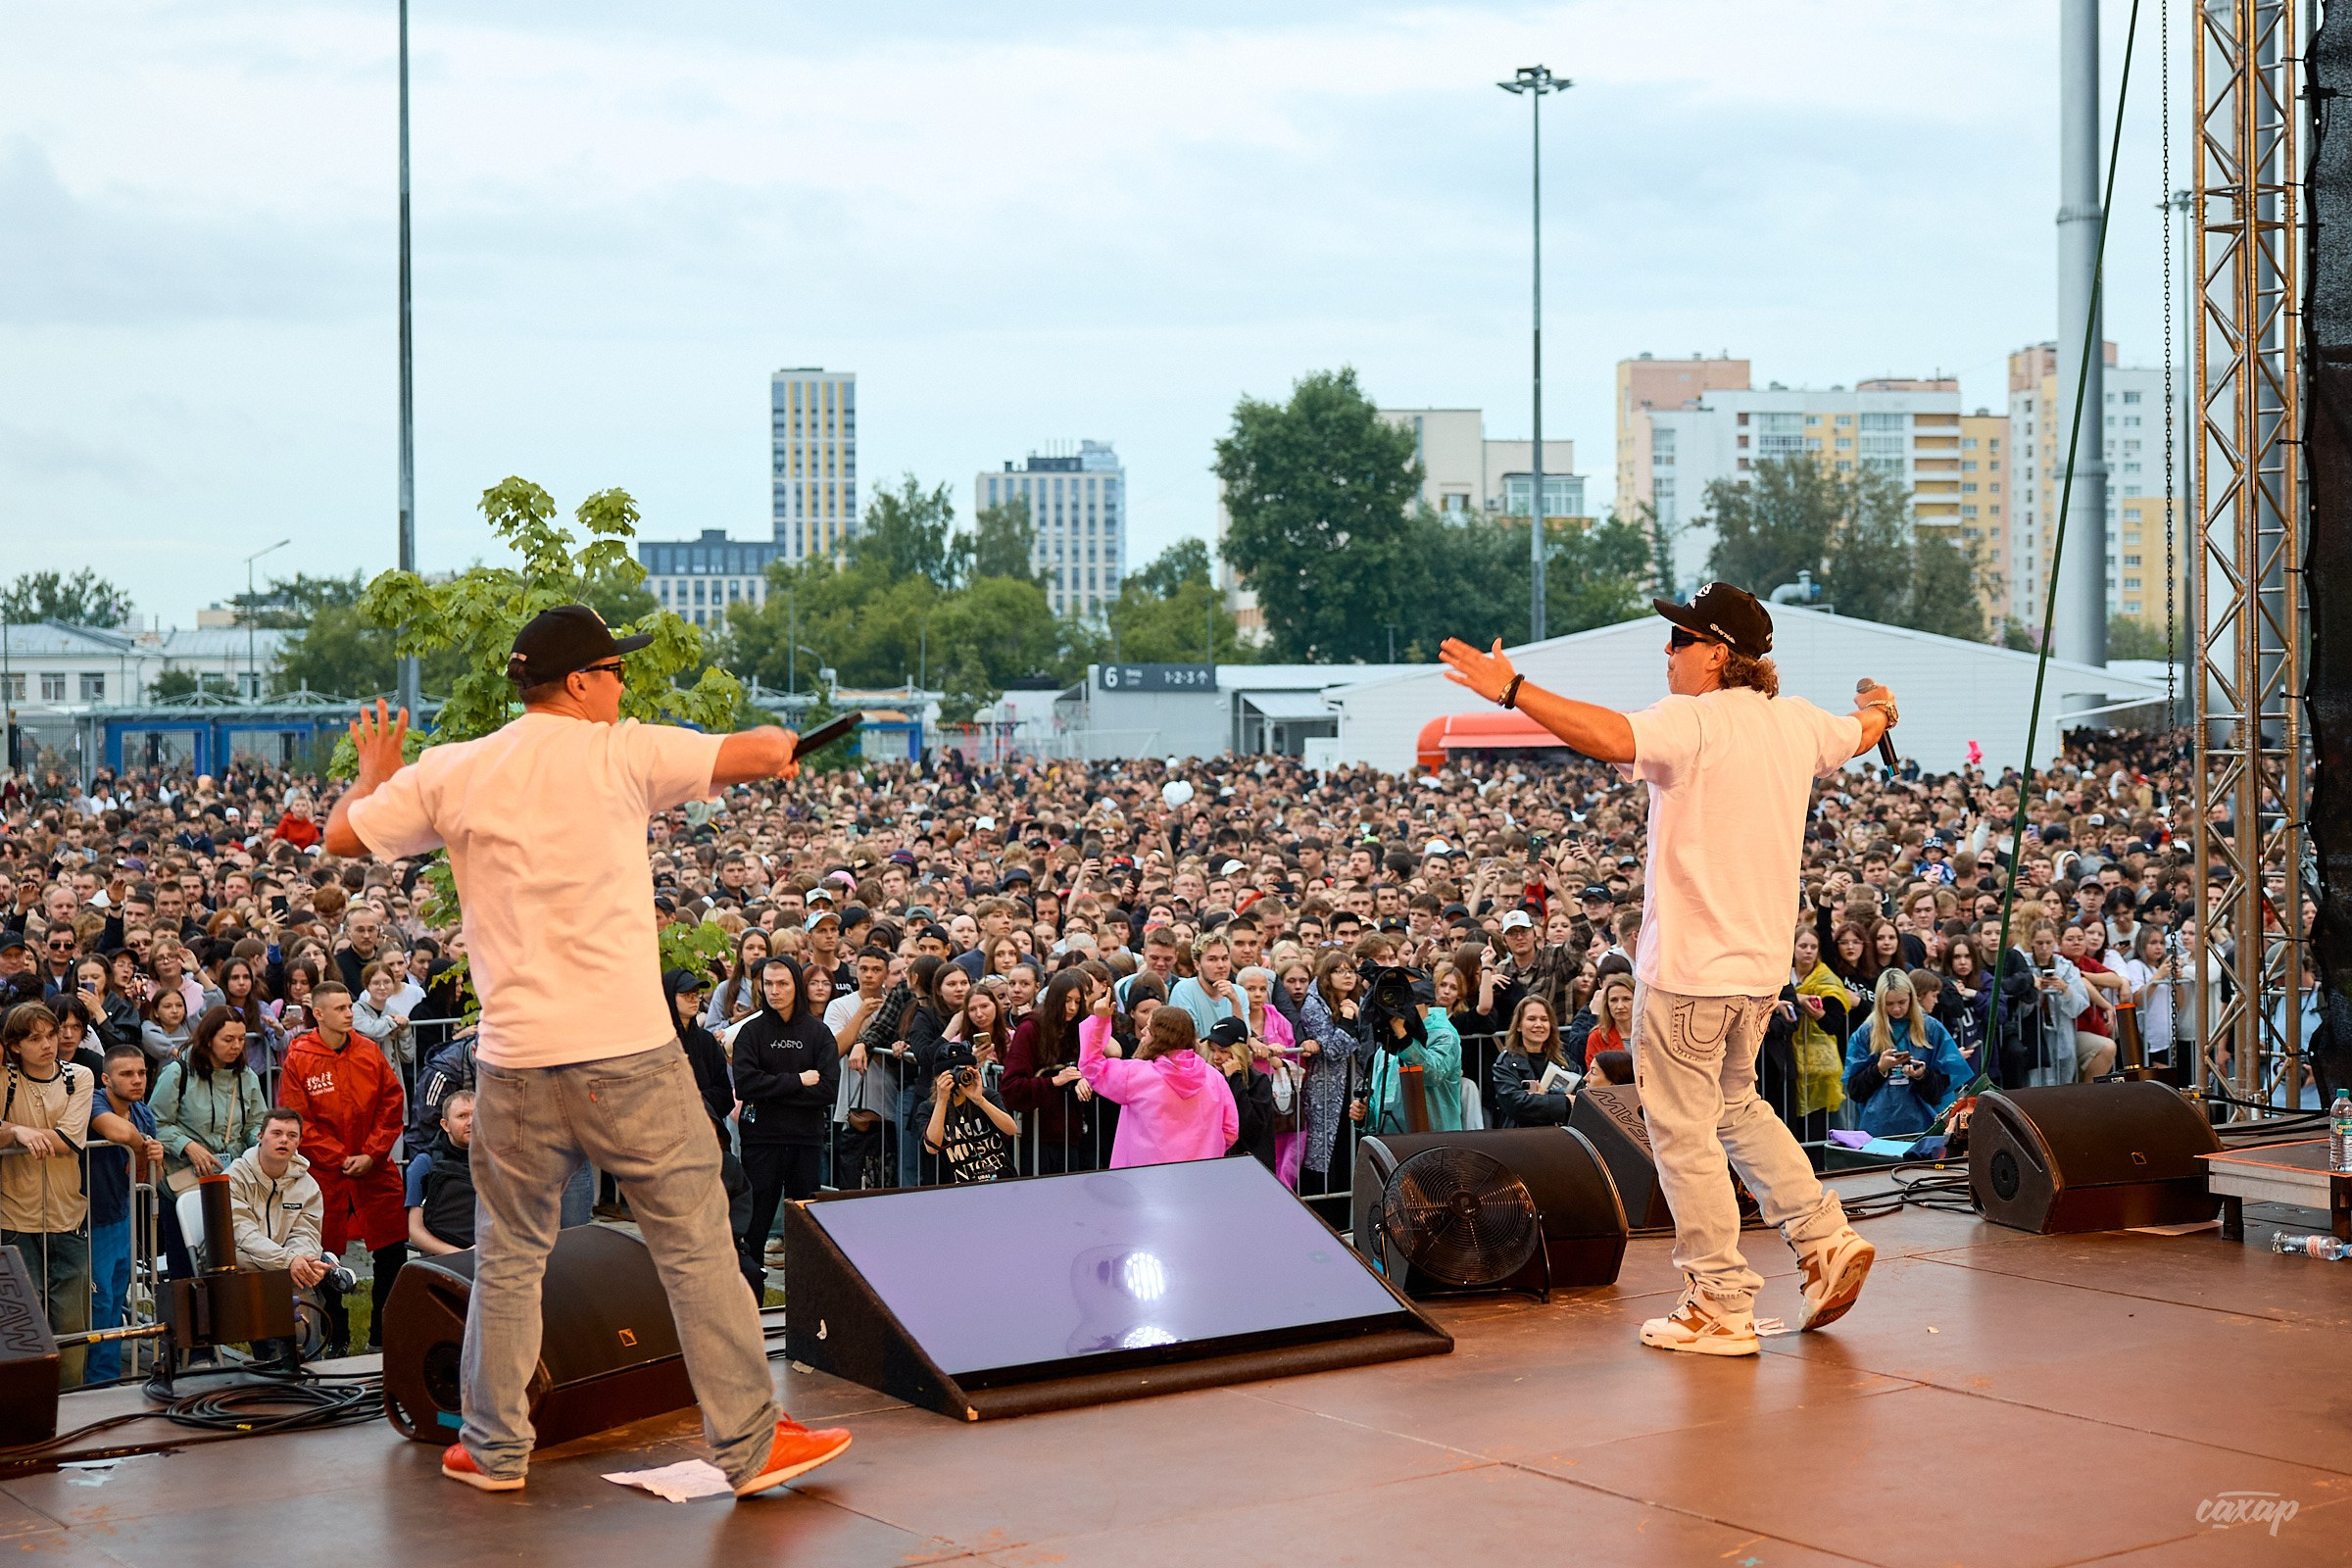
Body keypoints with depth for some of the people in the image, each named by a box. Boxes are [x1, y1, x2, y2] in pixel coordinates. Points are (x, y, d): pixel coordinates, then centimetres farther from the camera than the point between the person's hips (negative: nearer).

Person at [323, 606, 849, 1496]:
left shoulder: (450, 773, 6)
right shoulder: (619, 754, -4)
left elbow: (343, 835, 16)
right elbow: (765, 753, -8)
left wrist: (373, 774, 35)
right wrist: (779, 750, 15)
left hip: (514, 1057, 4)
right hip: (628, 1053, -4)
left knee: (511, 1256, 16)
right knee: (696, 1246, 3)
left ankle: (495, 1449, 24)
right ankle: (749, 1445, 7)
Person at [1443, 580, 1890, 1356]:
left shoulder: (1692, 721, -17)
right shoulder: (1794, 721, 9)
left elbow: (1614, 738, -36)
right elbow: (1857, 734, 31)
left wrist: (1511, 689, -34)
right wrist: (1879, 710, 55)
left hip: (1689, 968, -9)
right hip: (1762, 965, 9)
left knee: (1684, 1132, 2)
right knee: (1735, 1107, 27)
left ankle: (1721, 1307, 8)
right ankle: (1827, 1240, 21)